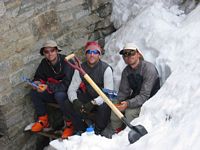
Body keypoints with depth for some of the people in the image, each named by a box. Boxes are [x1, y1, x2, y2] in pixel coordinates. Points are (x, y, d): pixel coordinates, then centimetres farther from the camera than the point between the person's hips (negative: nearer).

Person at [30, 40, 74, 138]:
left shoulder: (66, 62, -22)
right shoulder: (44, 63, -2)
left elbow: (67, 84, -30)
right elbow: (38, 77, 9)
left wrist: (48, 87, -38)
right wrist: (37, 82, -17)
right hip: (53, 92, 7)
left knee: (59, 95, -38)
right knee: (34, 93, -10)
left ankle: (70, 123, -19)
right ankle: (43, 120, 5)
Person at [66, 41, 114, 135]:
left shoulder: (106, 69, -18)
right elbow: (71, 89, -7)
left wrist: (93, 103, -36)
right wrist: (75, 101, -30)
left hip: (101, 100, -4)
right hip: (88, 99, 4)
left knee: (104, 106, -35)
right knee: (70, 104, -19)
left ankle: (98, 132, -8)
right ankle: (81, 130, 1)